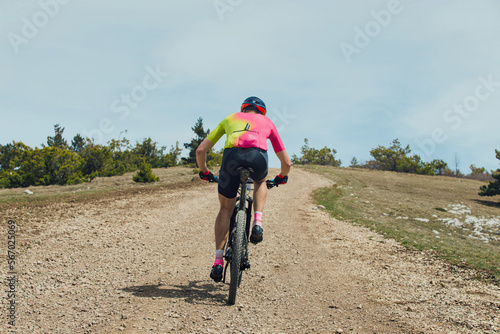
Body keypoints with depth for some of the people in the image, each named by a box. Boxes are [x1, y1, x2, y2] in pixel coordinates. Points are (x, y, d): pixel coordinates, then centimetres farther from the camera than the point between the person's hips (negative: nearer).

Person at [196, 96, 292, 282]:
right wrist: (281, 178, 58)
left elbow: (200, 150, 34)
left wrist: (204, 172, 50)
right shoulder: (267, 122, 36)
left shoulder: (230, 118, 37)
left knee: (226, 209, 21)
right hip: (257, 157, 0)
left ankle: (218, 260, 13)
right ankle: (257, 223, 15)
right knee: (260, 182, 37)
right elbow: (287, 162, 37)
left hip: (232, 156, 0)